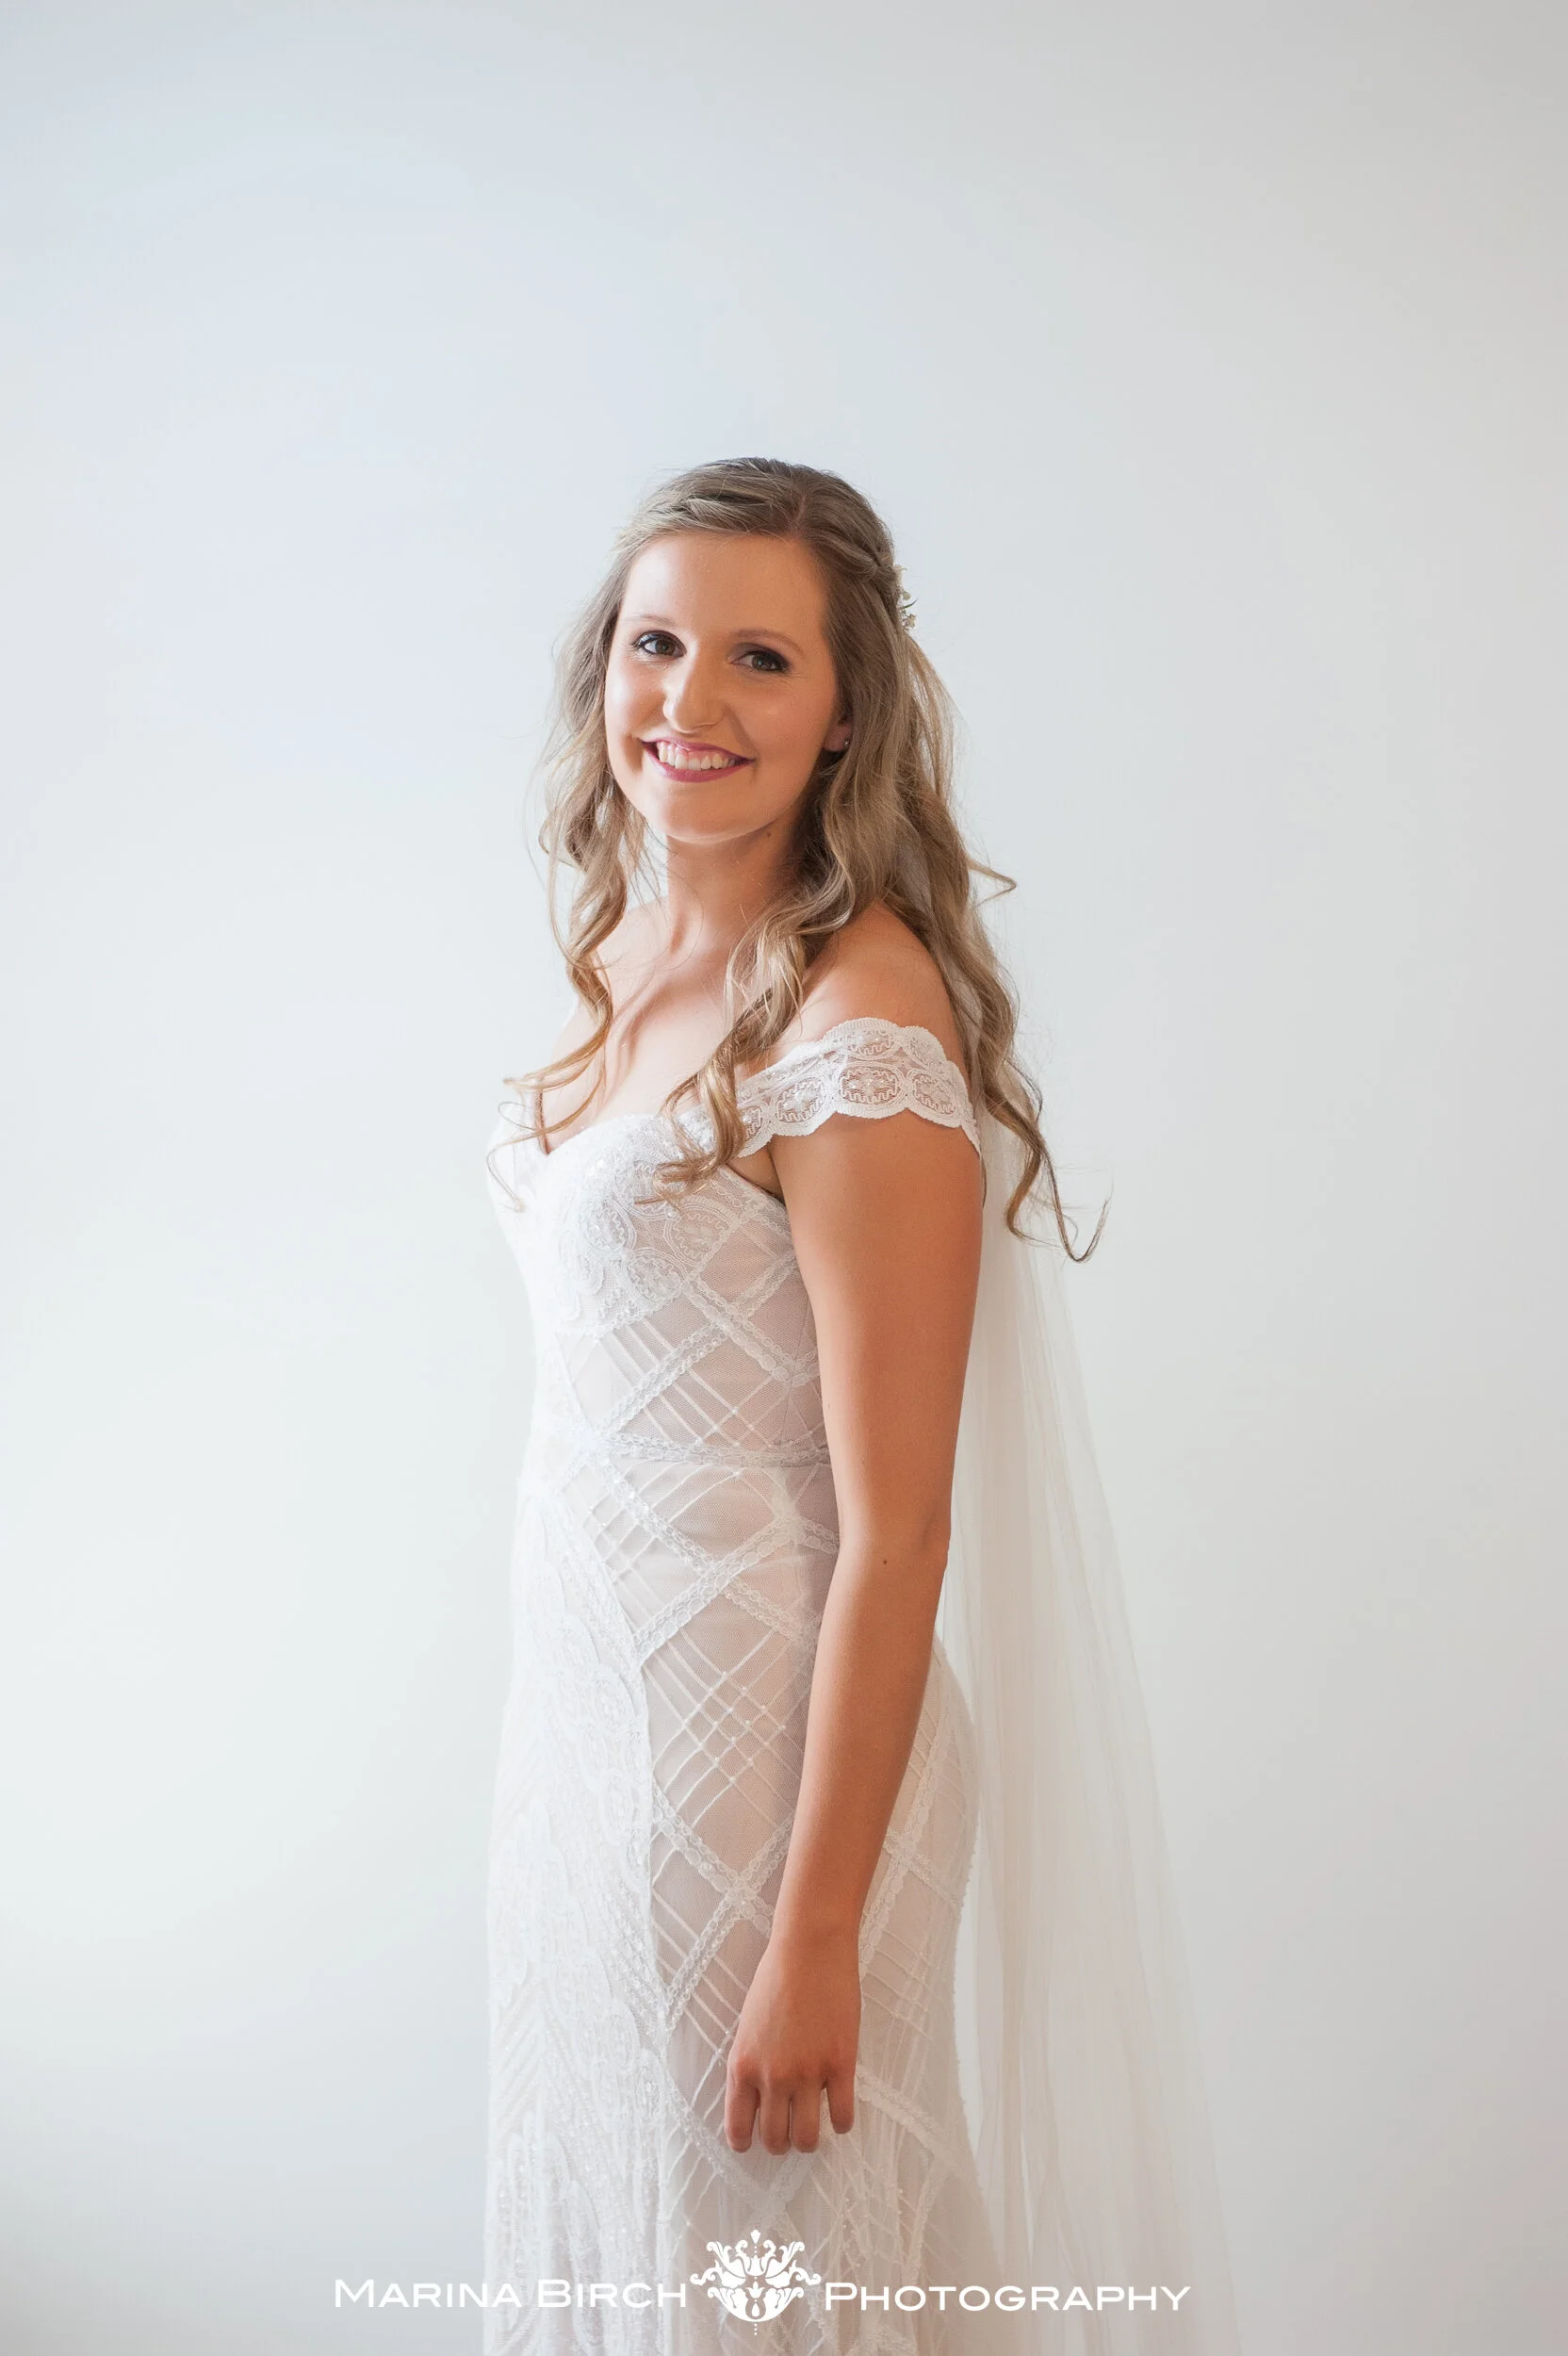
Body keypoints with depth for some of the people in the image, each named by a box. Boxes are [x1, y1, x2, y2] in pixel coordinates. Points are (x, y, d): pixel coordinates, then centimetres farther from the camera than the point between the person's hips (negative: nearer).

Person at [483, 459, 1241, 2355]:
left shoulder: (860, 1026, -21)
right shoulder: (623, 954, 5)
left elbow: (897, 1533, -21)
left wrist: (816, 1937, -19)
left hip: (764, 1732, -8)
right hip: (579, 1686, 8)